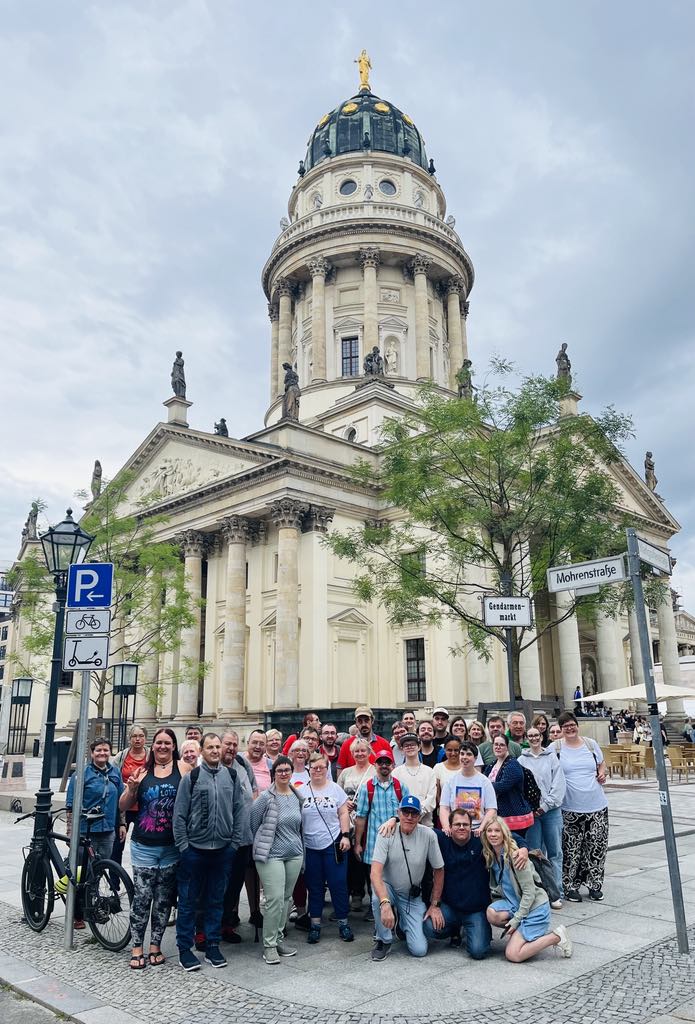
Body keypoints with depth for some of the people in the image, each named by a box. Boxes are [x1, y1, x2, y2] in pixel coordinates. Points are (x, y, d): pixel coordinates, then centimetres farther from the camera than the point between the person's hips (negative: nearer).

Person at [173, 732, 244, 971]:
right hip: (194, 849, -3)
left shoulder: (231, 777, 4)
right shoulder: (191, 777, -6)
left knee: (216, 900, 13)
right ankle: (184, 948, 19)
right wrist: (183, 845, -8)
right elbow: (179, 815, -5)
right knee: (188, 901, 6)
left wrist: (234, 843, 3)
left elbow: (238, 812, 7)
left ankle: (212, 946, 25)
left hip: (223, 850, 3)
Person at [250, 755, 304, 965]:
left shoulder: (297, 797, 7)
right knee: (275, 899, -10)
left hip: (294, 854, 5)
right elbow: (252, 822, -2)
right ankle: (269, 945, 3)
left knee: (286, 898, 10)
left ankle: (279, 938, 24)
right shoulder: (266, 797, -10)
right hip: (271, 855, -5)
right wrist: (260, 844, 7)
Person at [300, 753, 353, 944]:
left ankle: (343, 923, 15)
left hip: (333, 844, -1)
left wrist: (345, 836, -6)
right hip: (310, 846, 1)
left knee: (338, 884, 2)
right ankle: (315, 924, 21)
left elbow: (344, 814, 3)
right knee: (314, 886, 9)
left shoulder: (335, 789, 1)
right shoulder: (302, 791, 2)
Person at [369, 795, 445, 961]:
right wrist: (385, 903, -43)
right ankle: (383, 940, -7)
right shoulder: (387, 834, -20)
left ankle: (403, 924, 24)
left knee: (419, 950, -10)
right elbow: (375, 872, -29)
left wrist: (435, 905, 0)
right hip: (388, 888, -1)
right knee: (378, 897, -36)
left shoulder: (428, 835, -15)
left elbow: (439, 870, -1)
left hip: (412, 896, 2)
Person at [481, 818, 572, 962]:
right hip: (514, 902, 7)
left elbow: (529, 892, -19)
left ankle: (556, 936, 2)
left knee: (513, 955, -14)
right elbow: (495, 886, 13)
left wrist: (516, 919, -17)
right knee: (492, 913, -25)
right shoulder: (491, 856, -1)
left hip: (535, 906, -7)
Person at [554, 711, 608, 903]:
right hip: (570, 808, -3)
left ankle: (594, 885, 25)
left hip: (596, 806, 3)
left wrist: (602, 774, -1)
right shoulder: (556, 748, -4)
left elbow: (601, 764, 19)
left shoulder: (591, 744, 5)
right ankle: (570, 887, 16)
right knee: (571, 849, 2)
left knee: (597, 846, 8)